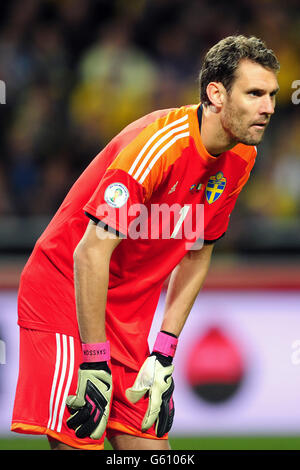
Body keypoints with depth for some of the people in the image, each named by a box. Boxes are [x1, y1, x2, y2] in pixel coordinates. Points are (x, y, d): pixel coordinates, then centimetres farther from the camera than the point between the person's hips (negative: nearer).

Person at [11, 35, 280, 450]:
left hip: (130, 314, 7)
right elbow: (90, 254, -25)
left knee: (149, 445, -2)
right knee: (77, 442, -17)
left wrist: (165, 352, 4)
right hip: (66, 294, -7)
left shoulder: (241, 159, 0)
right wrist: (95, 365, -24)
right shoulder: (158, 144, -24)